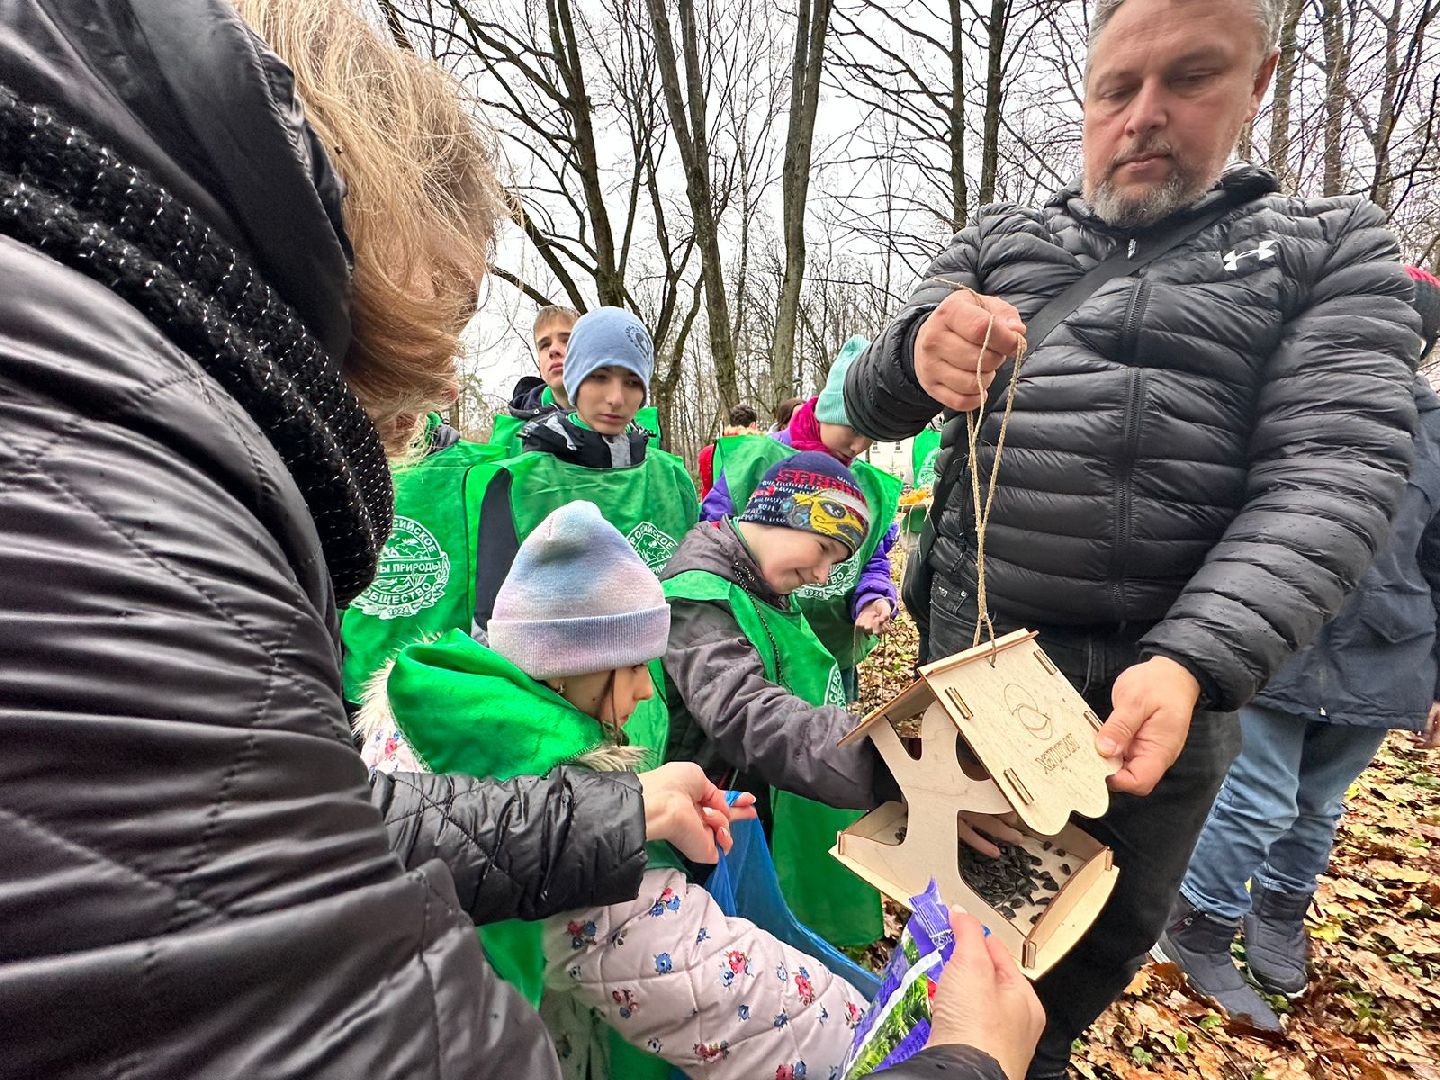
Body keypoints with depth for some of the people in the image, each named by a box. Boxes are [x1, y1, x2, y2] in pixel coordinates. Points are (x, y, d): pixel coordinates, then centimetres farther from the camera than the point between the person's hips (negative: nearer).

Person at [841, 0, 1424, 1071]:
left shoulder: (1331, 245, 5)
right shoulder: (998, 241, 8)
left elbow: (1334, 468, -9)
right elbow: (870, 405, -2)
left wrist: (1195, 661, -25)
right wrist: (919, 350, -27)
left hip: (1172, 668, 1)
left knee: (1110, 935, 20)